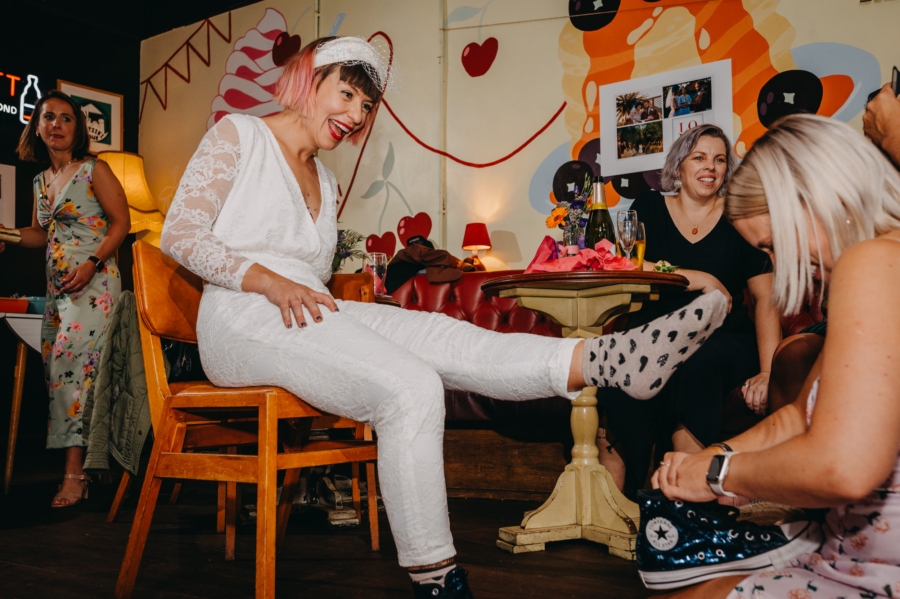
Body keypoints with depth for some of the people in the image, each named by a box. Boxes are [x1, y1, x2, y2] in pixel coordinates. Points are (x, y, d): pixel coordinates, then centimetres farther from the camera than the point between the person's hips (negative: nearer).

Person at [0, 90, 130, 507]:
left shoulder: (95, 171, -2)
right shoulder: (41, 181, 18)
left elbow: (121, 222, -7)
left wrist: (92, 263, -17)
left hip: (92, 282, -7)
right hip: (56, 286, 7)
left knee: (71, 362, -17)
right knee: (55, 367, 2)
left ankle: (75, 471, -15)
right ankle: (75, 462, 9)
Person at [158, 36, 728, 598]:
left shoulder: (326, 182, 24)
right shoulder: (239, 135, 3)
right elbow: (180, 233, -7)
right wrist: (268, 281, -19)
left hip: (306, 318, 7)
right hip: (243, 320, -7)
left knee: (449, 338, -22)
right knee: (413, 390, -30)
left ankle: (602, 360, -41)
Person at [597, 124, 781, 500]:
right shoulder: (650, 208, 11)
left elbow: (766, 298, 1)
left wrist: (769, 372, -12)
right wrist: (703, 280, -10)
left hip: (723, 339, 0)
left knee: (698, 367, -34)